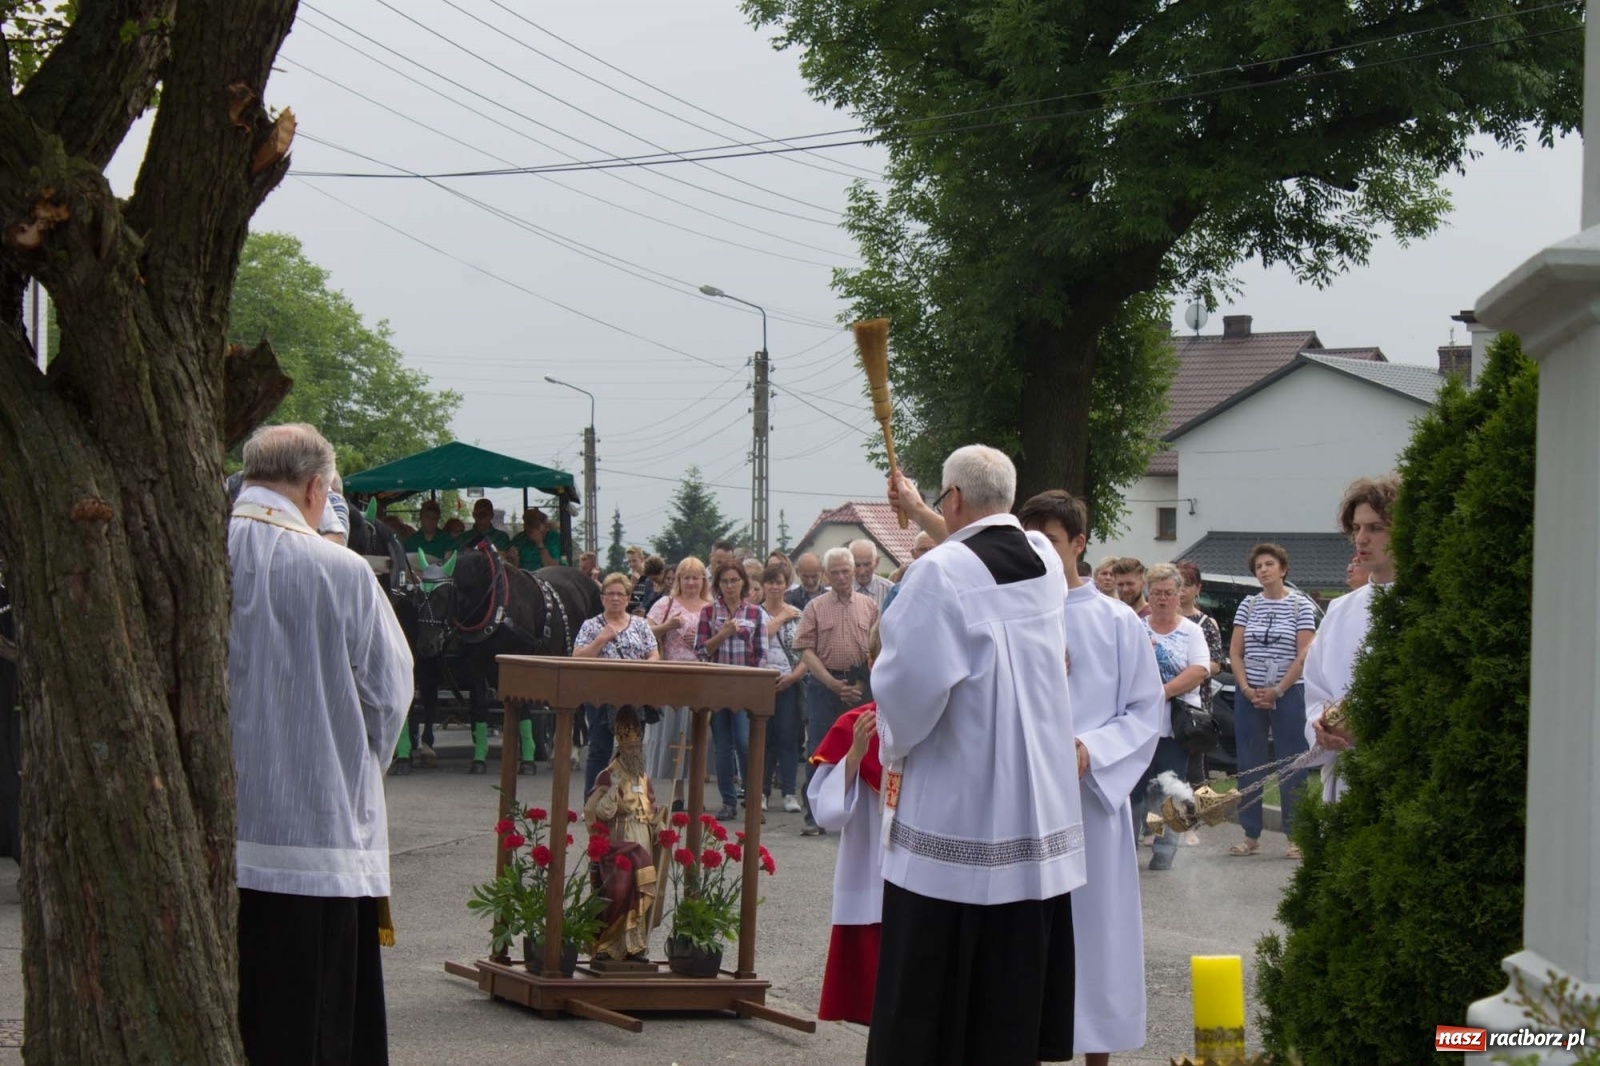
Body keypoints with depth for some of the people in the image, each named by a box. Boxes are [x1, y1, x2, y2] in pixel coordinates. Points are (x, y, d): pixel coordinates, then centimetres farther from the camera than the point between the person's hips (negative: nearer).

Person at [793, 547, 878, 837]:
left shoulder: (869, 607, 8)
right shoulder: (815, 608, 5)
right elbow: (807, 651, -2)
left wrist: (862, 685, -7)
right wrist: (833, 683, -11)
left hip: (860, 686, 1)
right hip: (824, 685, -1)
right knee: (818, 752, -2)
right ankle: (815, 817, 2)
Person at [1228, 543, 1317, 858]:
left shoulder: (1300, 605, -1)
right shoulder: (1248, 605, 9)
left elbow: (1304, 655, -6)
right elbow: (1235, 652, 8)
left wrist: (1277, 691, -11)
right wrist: (1246, 688, -6)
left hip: (1288, 694, -4)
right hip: (1249, 695, 4)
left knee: (1290, 767, -3)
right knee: (1248, 766, 5)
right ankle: (1251, 836, 11)